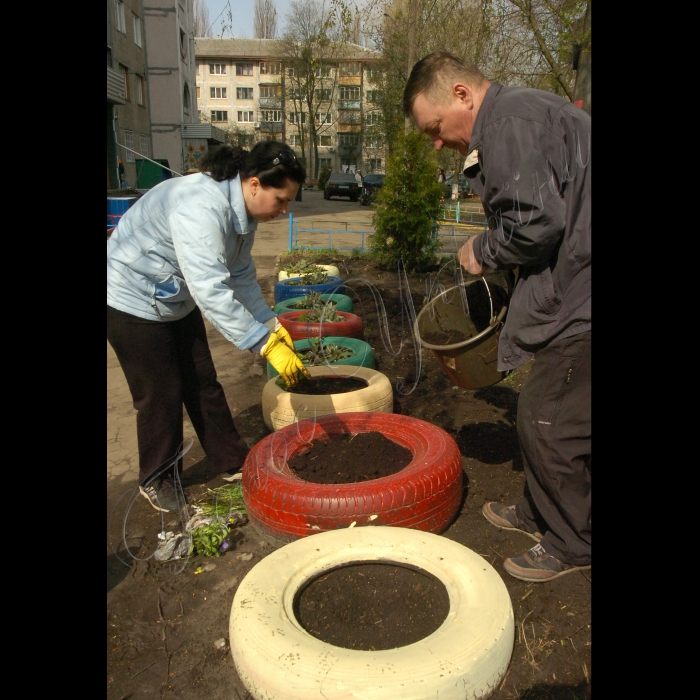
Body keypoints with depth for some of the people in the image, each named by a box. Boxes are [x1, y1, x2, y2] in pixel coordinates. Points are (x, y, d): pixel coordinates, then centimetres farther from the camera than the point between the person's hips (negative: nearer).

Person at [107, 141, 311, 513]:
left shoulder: (242, 208, -5)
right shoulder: (201, 208, -36)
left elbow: (241, 275, 4)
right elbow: (211, 291, -44)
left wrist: (272, 324, -3)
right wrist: (267, 345, -44)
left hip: (178, 301, 8)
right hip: (134, 301, -8)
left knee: (203, 383, 11)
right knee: (162, 394, -1)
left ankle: (231, 460, 24)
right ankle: (156, 480, 21)